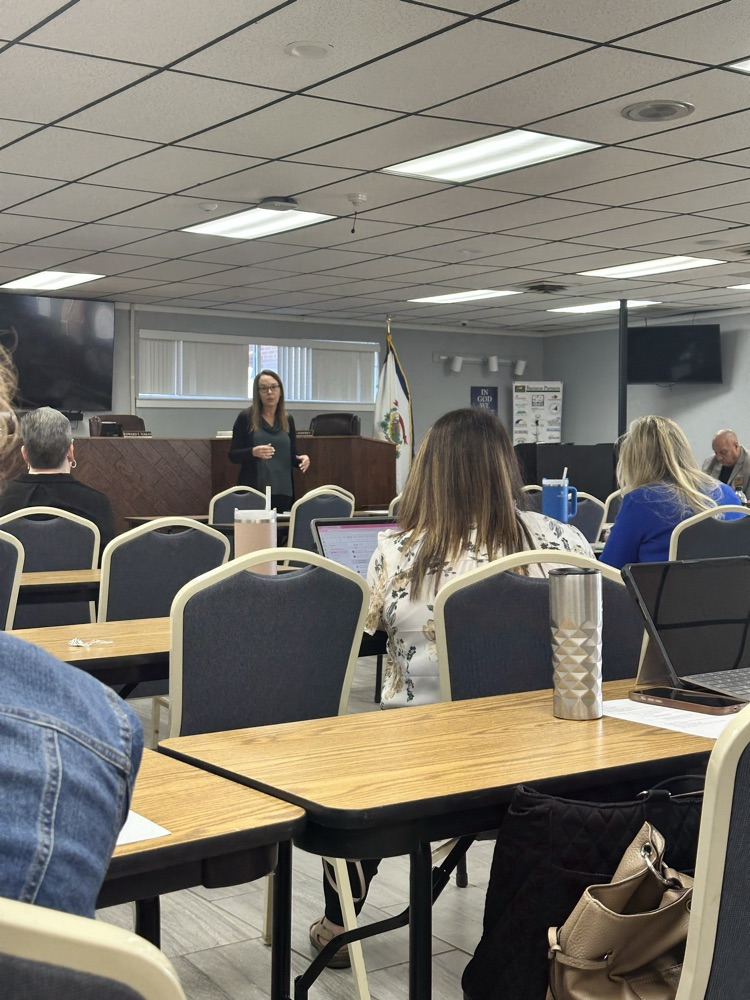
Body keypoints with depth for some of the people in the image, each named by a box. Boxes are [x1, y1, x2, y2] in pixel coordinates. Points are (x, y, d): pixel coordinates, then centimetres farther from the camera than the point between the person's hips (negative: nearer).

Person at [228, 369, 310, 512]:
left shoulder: (288, 419, 9)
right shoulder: (246, 417, -3)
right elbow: (233, 455, -3)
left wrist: (301, 460, -7)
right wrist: (253, 452, -21)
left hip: (282, 491, 4)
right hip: (254, 490, -4)